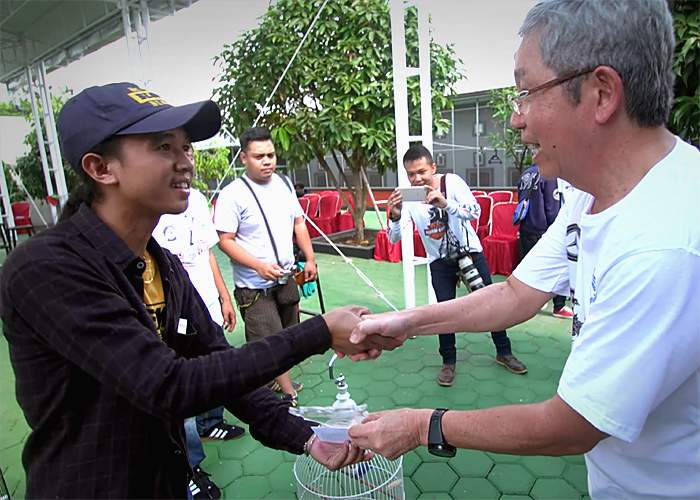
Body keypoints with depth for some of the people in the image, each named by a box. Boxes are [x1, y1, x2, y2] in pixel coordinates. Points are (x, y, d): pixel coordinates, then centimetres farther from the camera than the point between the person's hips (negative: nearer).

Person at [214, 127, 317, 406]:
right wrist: (260, 266, -23)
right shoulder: (233, 194, -14)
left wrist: (309, 258, 7)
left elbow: (299, 223, 14)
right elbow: (225, 241, -14)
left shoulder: (284, 184, 5)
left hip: (286, 279, 7)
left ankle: (274, 380, 41)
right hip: (254, 287, -6)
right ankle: (289, 394, 12)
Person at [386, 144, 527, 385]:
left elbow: (475, 212, -31)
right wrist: (395, 216, -39)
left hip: (470, 252, 0)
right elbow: (394, 238, -18)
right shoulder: (407, 197, -14)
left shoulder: (452, 182, -18)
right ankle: (448, 361, 19)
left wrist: (445, 203, -48)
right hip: (440, 261, 1)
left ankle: (504, 352, 27)